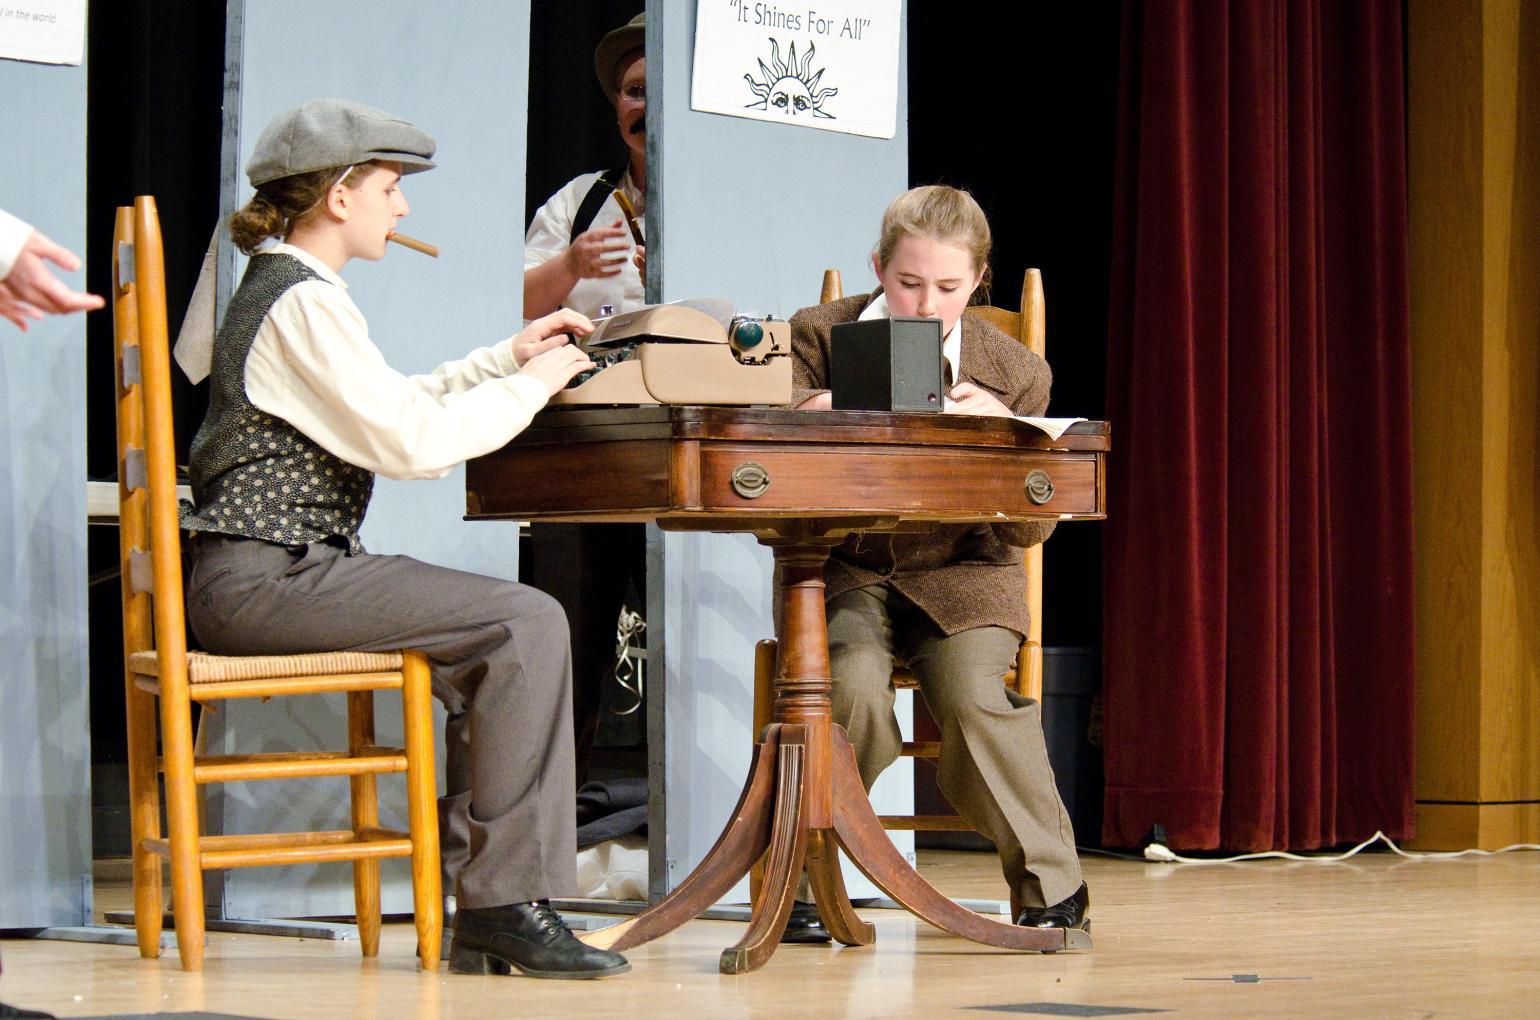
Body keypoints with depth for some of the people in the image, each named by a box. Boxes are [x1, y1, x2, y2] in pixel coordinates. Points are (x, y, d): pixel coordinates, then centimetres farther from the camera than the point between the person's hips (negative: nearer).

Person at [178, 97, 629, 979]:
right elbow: (409, 441, -21)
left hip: (257, 570, 11)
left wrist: (508, 357, 22)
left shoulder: (278, 288, 19)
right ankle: (506, 906, -18)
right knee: (528, 624, -19)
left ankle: (493, 906, 6)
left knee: (509, 624, 10)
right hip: (260, 580, -11)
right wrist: (533, 384, -8)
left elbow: (387, 405, 27)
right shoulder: (305, 302, -13)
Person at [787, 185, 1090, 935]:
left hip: (960, 571, 0)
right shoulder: (817, 337, 2)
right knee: (854, 685, -31)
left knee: (975, 694, -29)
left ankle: (1052, 886, -10)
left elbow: (1031, 528, -2)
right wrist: (817, 410, -26)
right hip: (843, 569, 0)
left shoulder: (1014, 373, 1)